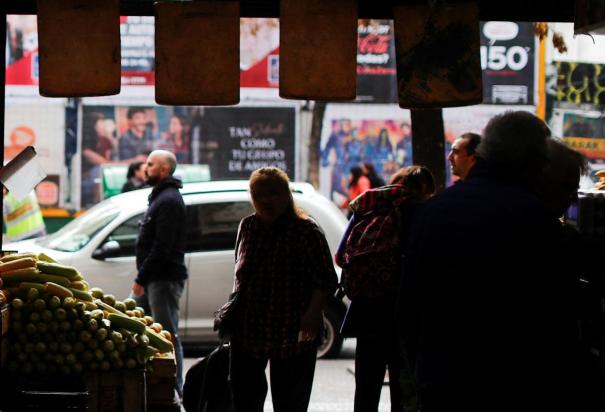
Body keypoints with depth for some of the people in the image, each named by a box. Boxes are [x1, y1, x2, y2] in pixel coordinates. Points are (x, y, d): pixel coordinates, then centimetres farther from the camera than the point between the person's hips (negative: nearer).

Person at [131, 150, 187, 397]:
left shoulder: (169, 201, -15)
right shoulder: (161, 197, 19)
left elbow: (162, 247, -22)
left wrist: (141, 278, -20)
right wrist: (142, 278, 18)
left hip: (164, 279, -11)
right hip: (153, 279, 11)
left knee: (168, 335, -7)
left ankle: (174, 389, -3)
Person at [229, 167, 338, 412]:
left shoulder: (306, 231, -10)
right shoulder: (247, 227, 8)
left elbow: (326, 281, -12)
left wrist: (313, 314, -22)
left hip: (293, 334, -5)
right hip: (248, 328, 6)